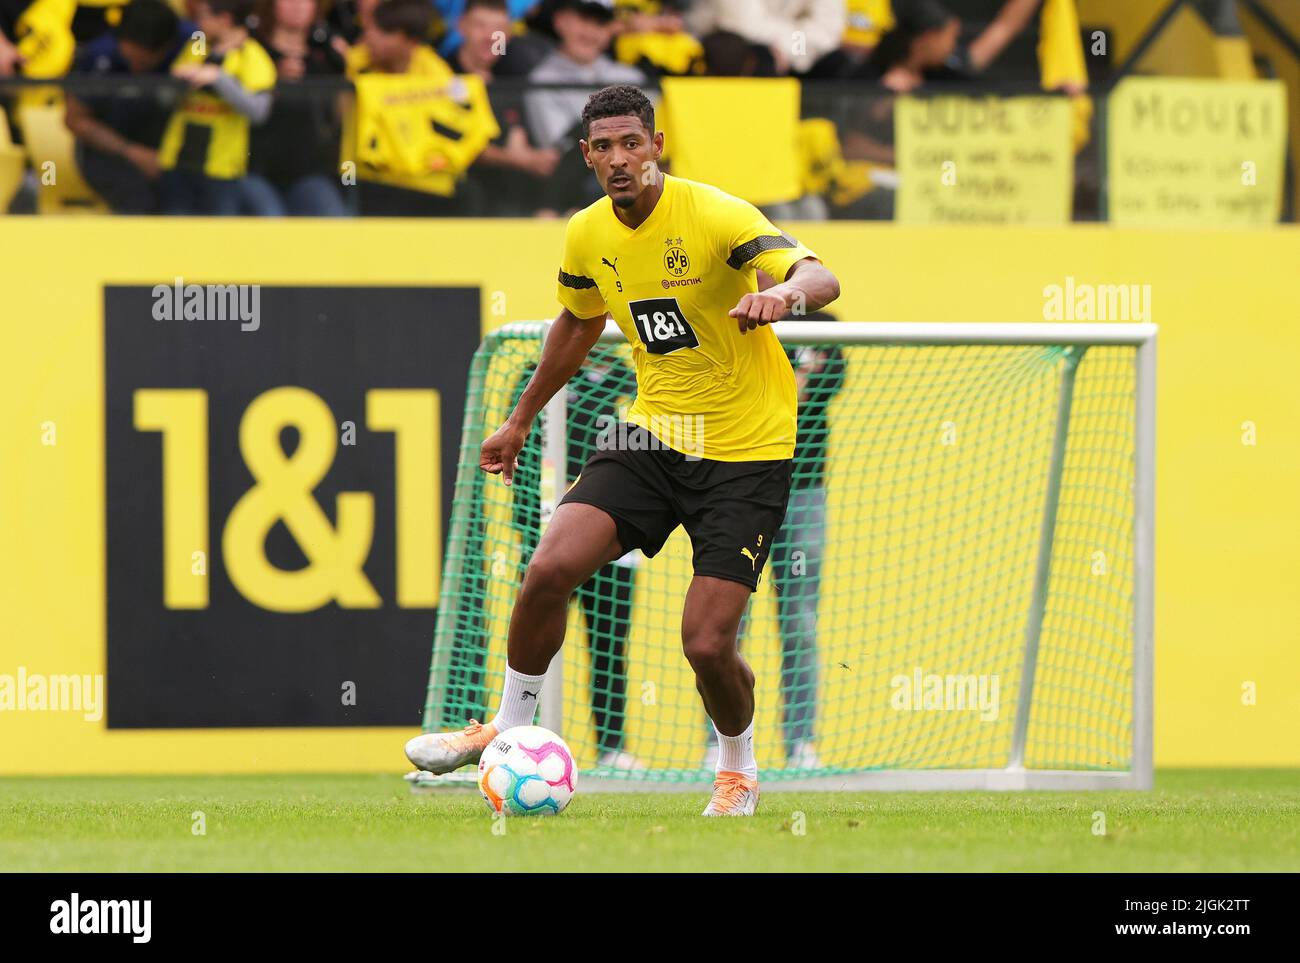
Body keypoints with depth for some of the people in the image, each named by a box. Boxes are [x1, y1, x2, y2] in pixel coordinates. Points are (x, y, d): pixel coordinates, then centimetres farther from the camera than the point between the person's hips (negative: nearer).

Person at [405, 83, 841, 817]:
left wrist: (785, 293, -55)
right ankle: (510, 729, 8)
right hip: (655, 434, 5)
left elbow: (821, 279, -31)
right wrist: (522, 419, 29)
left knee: (707, 644, -11)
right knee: (551, 569, -14)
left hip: (746, 453, -5)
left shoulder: (715, 217, -19)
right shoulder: (588, 235, 1)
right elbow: (579, 323, 22)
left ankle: (738, 767, 21)